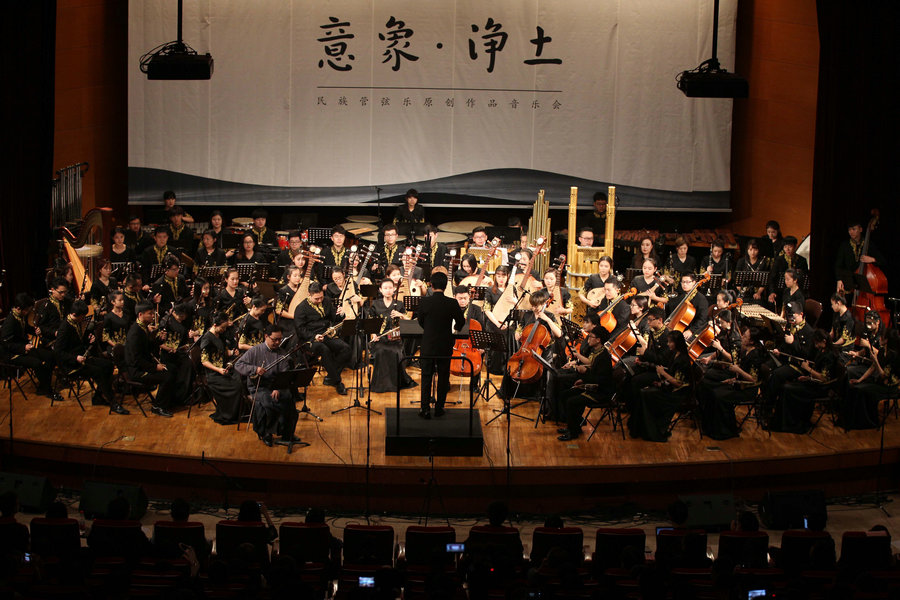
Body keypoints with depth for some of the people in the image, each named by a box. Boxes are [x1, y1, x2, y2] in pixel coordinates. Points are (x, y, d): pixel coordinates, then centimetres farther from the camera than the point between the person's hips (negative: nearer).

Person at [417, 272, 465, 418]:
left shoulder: (425, 302, -12)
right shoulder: (452, 303, -11)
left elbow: (420, 321, 4)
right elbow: (461, 322, 4)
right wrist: (456, 328, 28)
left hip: (428, 345, 0)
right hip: (445, 346, 0)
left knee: (426, 377, 8)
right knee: (443, 377, 13)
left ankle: (425, 409, 6)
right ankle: (439, 407, 18)